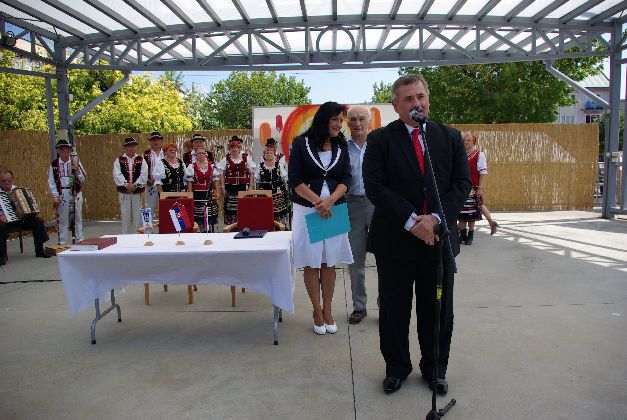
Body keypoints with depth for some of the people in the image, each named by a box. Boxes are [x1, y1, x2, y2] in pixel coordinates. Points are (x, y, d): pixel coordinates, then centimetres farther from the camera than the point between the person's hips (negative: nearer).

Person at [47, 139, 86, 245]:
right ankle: (62, 243, 12)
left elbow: (83, 179, 2)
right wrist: (55, 196, -7)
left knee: (78, 218, 7)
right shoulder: (54, 164, 1)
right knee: (62, 219, 4)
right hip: (62, 195, -1)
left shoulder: (76, 162, 4)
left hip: (76, 193, 1)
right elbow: (51, 182, 0)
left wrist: (77, 169, -14)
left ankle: (80, 241, 16)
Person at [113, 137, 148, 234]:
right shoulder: (119, 160, 6)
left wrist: (135, 185, -15)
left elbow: (144, 174, -4)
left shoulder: (141, 160, 7)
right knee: (125, 215, 4)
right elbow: (117, 174, -6)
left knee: (137, 215, 4)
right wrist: (126, 184, -17)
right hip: (123, 192, 0)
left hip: (137, 191, 1)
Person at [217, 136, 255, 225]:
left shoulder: (246, 158, 7)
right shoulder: (225, 159, 6)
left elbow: (251, 173, 8)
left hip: (243, 188, 0)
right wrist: (223, 188, -1)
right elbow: (222, 174, 7)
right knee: (230, 208, -1)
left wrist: (251, 187, 0)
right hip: (230, 188, 0)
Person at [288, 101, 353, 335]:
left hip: (334, 210, 3)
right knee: (312, 263, 5)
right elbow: (295, 179, -7)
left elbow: (346, 179, 1)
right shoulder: (301, 143, -3)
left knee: (329, 263, 8)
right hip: (307, 210, -3)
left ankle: (328, 311, 20)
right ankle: (317, 311, 19)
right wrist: (318, 202, -16)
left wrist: (330, 201, -16)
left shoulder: (341, 146, 8)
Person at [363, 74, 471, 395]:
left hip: (438, 236, 2)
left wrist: (436, 217, -14)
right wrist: (411, 220, -18)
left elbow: (462, 183, 1)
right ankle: (396, 368, 31)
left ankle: (435, 369, 34)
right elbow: (374, 186, -11)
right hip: (395, 239, -2)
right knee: (394, 309, 10)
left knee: (438, 310, 13)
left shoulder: (450, 137, 7)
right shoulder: (380, 139, -2)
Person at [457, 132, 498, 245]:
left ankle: (470, 235, 11)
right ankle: (463, 234, 19)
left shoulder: (479, 155, -3)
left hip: (473, 188, -4)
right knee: (461, 210, 7)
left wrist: (480, 188, -13)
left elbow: (483, 172, -7)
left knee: (471, 212, 0)